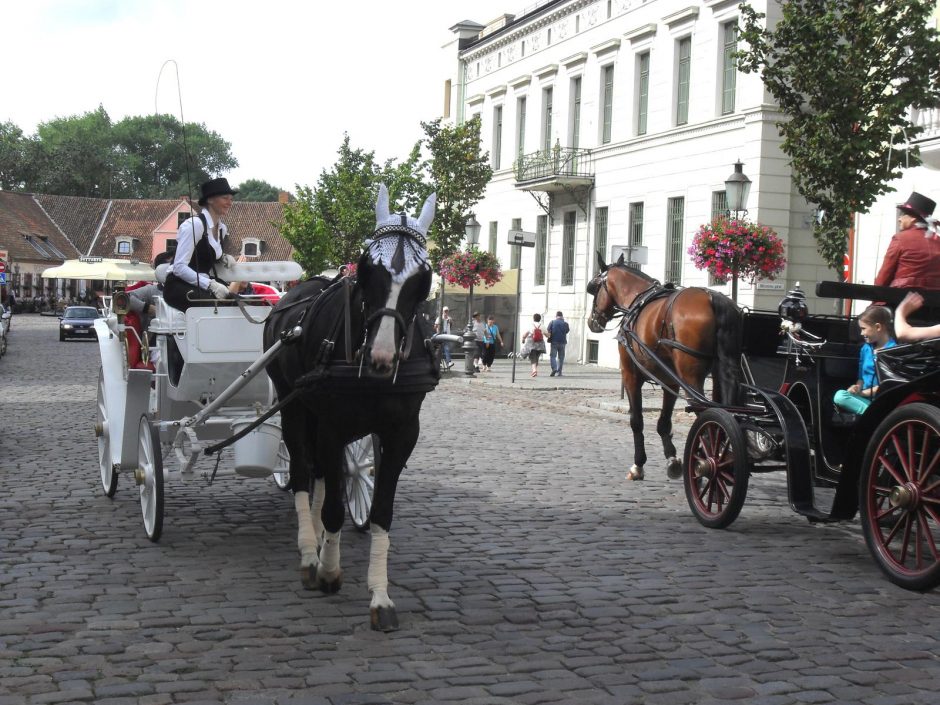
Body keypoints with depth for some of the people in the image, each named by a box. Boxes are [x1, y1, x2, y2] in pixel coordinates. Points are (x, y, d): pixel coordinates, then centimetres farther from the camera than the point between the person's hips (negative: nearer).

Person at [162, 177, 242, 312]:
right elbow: (179, 267, -20)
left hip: (202, 285, 8)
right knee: (216, 305, -32)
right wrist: (210, 284, -28)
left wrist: (223, 258, 6)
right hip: (179, 287, -8)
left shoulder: (222, 228, 12)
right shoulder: (194, 224, -13)